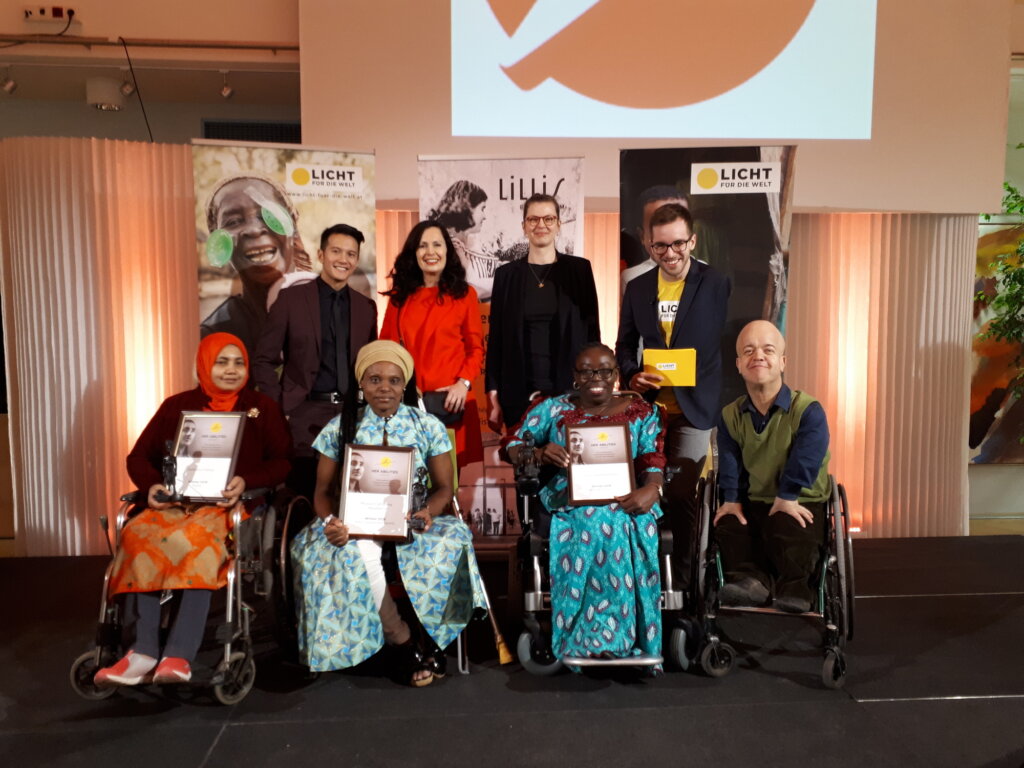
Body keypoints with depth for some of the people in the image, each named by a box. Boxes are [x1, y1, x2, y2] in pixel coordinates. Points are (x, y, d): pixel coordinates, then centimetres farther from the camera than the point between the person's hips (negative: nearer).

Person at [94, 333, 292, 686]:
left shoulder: (263, 407, 13)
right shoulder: (177, 405, 18)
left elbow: (283, 462, 4)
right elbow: (139, 456, 15)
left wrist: (245, 481, -15)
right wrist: (152, 486, -7)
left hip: (230, 505, -3)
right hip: (176, 501, 3)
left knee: (199, 539, -36)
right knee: (139, 534, -29)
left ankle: (179, 655, -37)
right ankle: (144, 651, -29)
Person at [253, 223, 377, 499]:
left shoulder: (366, 307, 9)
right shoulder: (291, 298, 0)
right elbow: (264, 360, 1)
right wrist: (277, 410, -7)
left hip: (350, 415, 3)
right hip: (304, 414, -3)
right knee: (303, 497, -1)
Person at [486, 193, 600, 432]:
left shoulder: (579, 269, 4)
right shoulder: (506, 274, 6)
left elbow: (592, 329, 4)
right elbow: (496, 337, 6)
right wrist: (493, 394, 0)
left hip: (569, 388, 0)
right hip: (519, 390, 1)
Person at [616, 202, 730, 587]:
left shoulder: (717, 285, -4)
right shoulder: (638, 287, 7)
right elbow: (624, 345, 11)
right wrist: (631, 375, -9)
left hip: (693, 407, -3)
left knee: (682, 493, -1)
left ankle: (685, 576, 19)